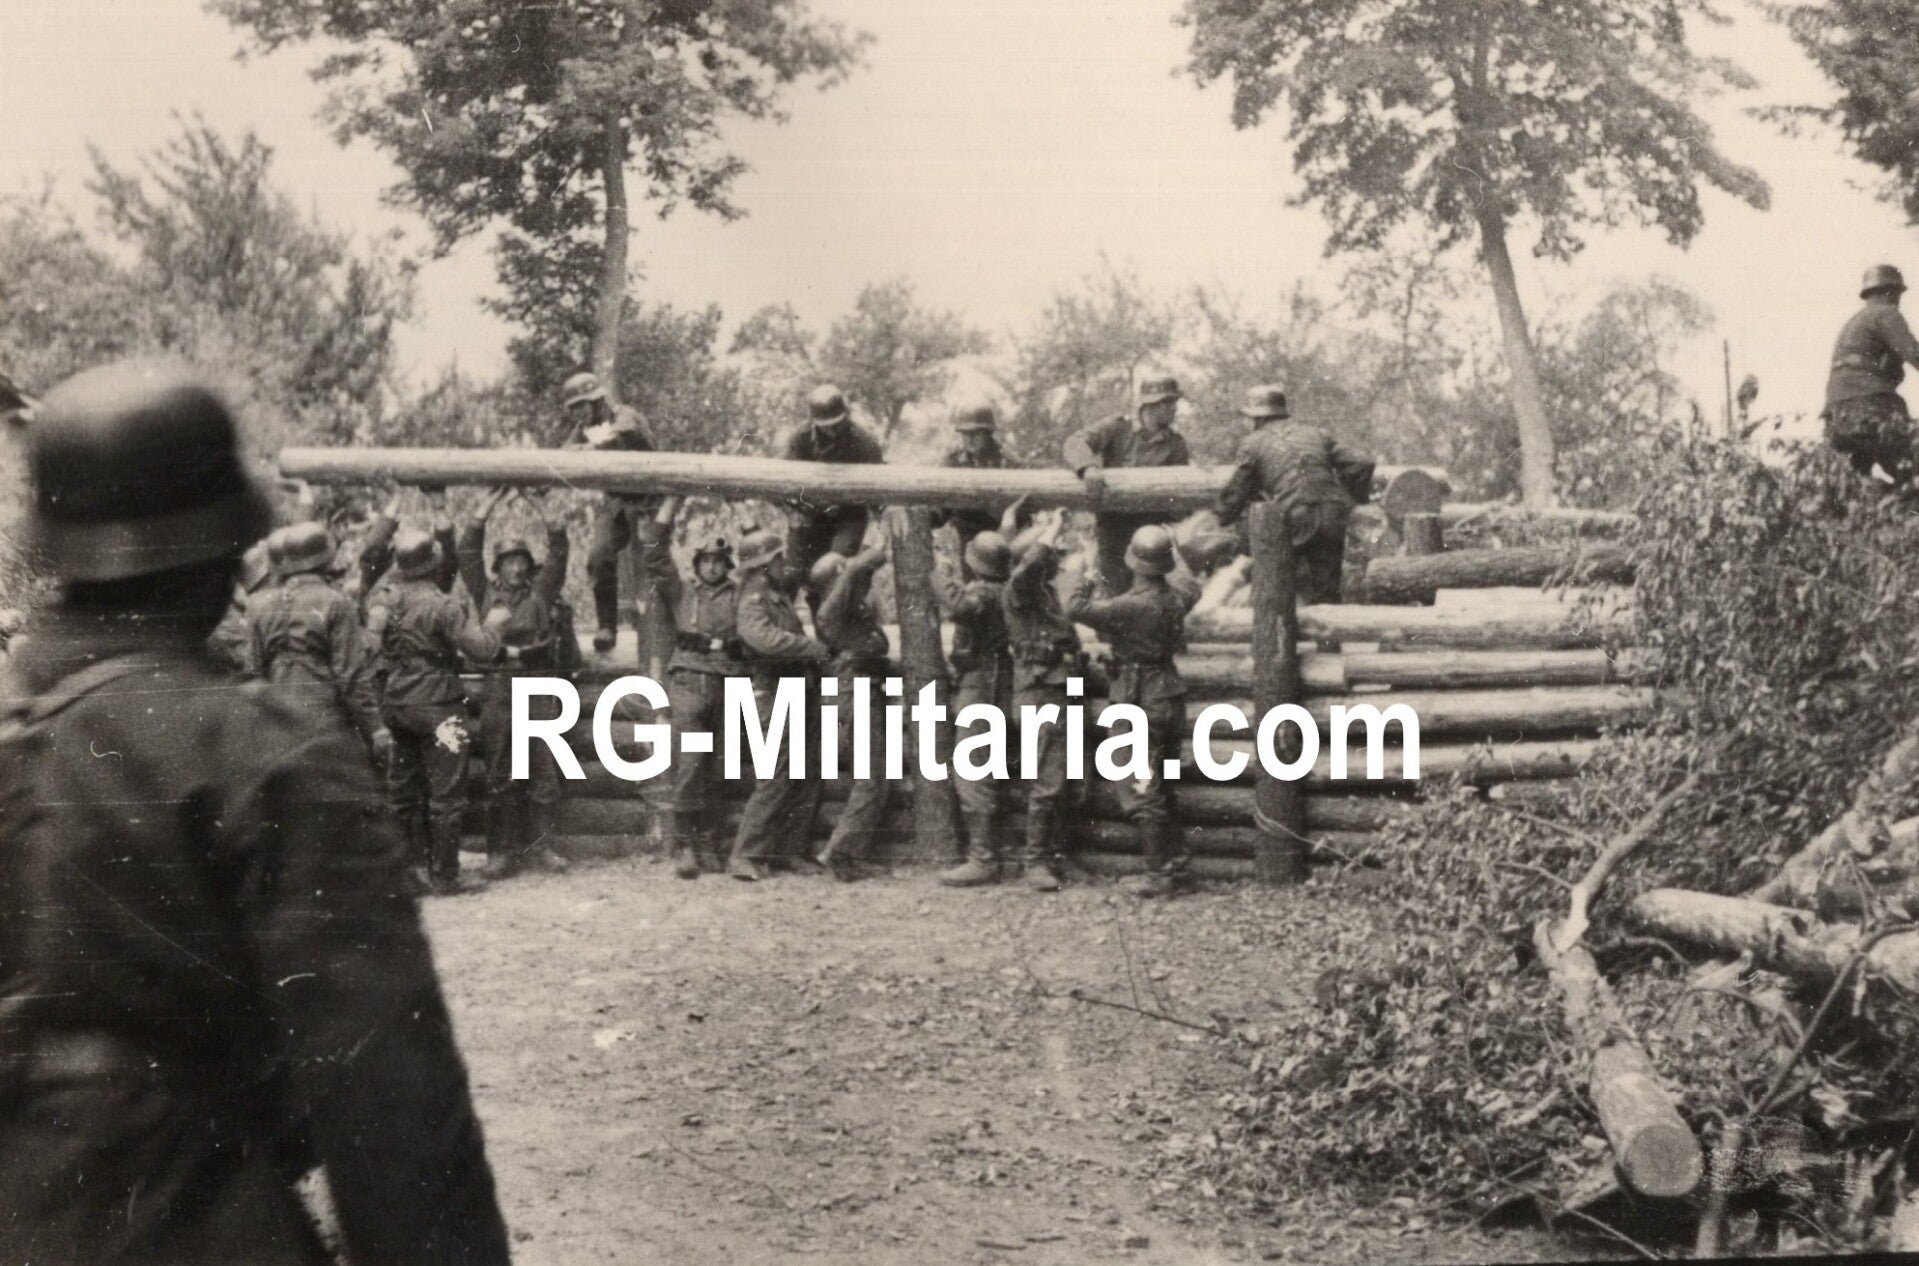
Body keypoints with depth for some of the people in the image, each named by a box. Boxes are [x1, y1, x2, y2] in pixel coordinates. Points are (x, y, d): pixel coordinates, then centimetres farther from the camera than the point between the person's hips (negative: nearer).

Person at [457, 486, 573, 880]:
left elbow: (558, 552, 4)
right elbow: (468, 552, 5)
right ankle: (501, 851, 5)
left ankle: (541, 846, 8)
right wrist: (487, 507, 0)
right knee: (499, 777, 1)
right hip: (499, 688, -1)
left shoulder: (541, 592, 12)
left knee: (545, 773, 1)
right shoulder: (486, 593, 12)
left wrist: (543, 512, -4)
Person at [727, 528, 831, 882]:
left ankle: (789, 850, 17)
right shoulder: (753, 604, -15)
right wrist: (815, 649, -24)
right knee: (776, 780, -10)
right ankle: (745, 856, -7)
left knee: (806, 777, 10)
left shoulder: (779, 593, 13)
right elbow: (767, 639, -34)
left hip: (802, 694, 9)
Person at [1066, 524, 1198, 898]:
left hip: (1140, 703, -8)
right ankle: (1179, 862, 21)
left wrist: (1087, 581, -2)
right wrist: (1179, 557, 43)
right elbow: (1193, 591, 28)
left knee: (1140, 792, -2)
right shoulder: (1176, 600, 2)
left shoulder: (1133, 605, -21)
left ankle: (1159, 873, -3)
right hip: (1171, 701, 8)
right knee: (1162, 788, 19)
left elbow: (1076, 609, -22)